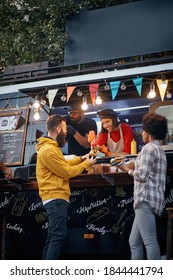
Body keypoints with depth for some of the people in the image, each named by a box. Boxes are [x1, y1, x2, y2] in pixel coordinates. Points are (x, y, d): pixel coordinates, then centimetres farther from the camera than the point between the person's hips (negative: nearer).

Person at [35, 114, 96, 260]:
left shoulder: (50, 147, 18)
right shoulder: (49, 150, -17)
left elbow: (63, 164, 25)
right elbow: (67, 172, -15)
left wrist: (80, 158, 19)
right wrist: (86, 164, -3)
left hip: (56, 198, 11)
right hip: (56, 198, -11)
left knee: (53, 237, 13)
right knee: (59, 235, -16)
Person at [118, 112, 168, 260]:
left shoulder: (149, 148, -7)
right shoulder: (159, 149, 24)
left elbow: (142, 175, -16)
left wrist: (127, 169, 1)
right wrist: (133, 166, 24)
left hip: (146, 200, -11)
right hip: (152, 200, 11)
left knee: (150, 242, -15)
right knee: (134, 242, 12)